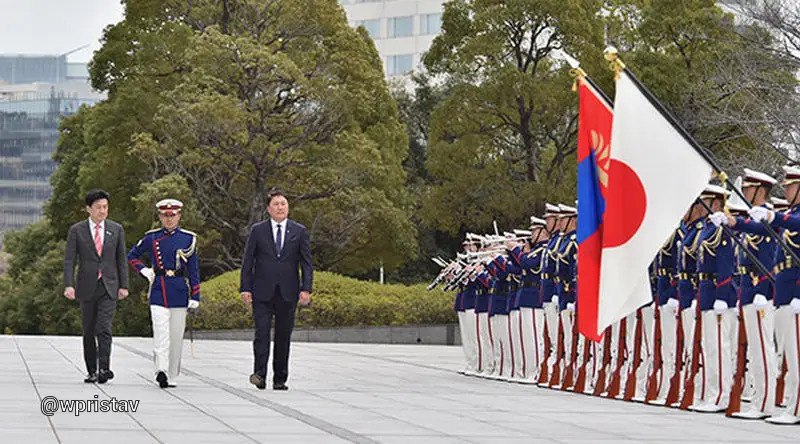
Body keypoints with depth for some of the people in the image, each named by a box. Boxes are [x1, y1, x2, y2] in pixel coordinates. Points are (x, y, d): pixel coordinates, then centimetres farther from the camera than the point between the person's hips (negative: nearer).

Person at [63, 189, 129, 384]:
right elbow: (69, 260, -3)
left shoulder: (116, 229, 6)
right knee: (88, 331, 7)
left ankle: (104, 369, -16)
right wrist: (69, 285, -15)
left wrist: (124, 286, 3)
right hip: (87, 287, 0)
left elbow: (121, 259, 8)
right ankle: (91, 371, 15)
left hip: (109, 287, 0)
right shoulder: (76, 230, 1)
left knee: (104, 329, -14)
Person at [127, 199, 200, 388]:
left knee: (176, 335, 5)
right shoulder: (152, 238, 6)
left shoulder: (188, 238, 5)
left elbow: (194, 270, 5)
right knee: (161, 333, -14)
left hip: (179, 291, 1)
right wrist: (144, 270, 2)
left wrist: (195, 296, 1)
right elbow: (132, 255, 19)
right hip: (158, 290, -1)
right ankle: (161, 371, -25)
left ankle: (171, 374, 16)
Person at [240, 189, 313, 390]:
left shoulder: (299, 231, 7)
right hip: (262, 292, -1)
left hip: (288, 293, 1)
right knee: (262, 332, -12)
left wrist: (306, 289, -6)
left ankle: (280, 379, 11)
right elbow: (247, 261, 5)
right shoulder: (257, 231, 6)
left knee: (284, 336, 5)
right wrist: (245, 288, -4)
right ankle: (259, 374, -12)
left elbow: (307, 263, 5)